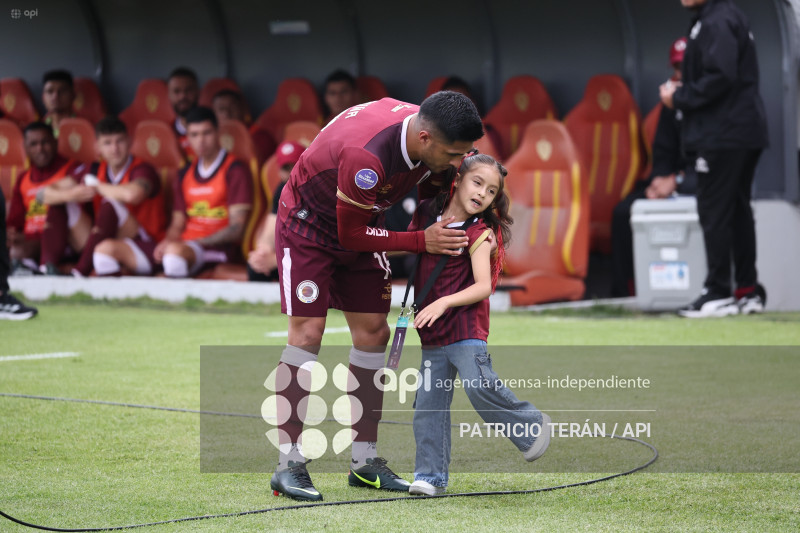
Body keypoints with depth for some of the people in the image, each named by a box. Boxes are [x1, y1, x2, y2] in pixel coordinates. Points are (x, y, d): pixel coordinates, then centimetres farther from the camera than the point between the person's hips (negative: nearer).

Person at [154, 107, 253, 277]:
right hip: (185, 246, 6)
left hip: (221, 249, -6)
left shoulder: (236, 171, 2)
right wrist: (167, 242, -4)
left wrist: (193, 243, -15)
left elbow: (236, 228, -5)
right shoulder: (185, 174, 22)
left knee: (175, 251, -37)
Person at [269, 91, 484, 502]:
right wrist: (422, 242, -27)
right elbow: (352, 235, -28)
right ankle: (288, 464, -13)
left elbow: (432, 188, 6)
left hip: (360, 226, 7)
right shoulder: (365, 156, -40)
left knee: (373, 332, 2)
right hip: (309, 225, -7)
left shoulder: (431, 139, -17)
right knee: (307, 333, -14)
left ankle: (364, 461, 8)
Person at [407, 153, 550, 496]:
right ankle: (430, 474, 8)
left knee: (479, 386, -19)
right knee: (428, 402, 3)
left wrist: (444, 302, -26)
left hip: (465, 325, -6)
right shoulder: (428, 213, 7)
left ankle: (531, 426, 5)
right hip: (432, 331, 6)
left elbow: (483, 286, -17)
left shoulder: (478, 233, -9)